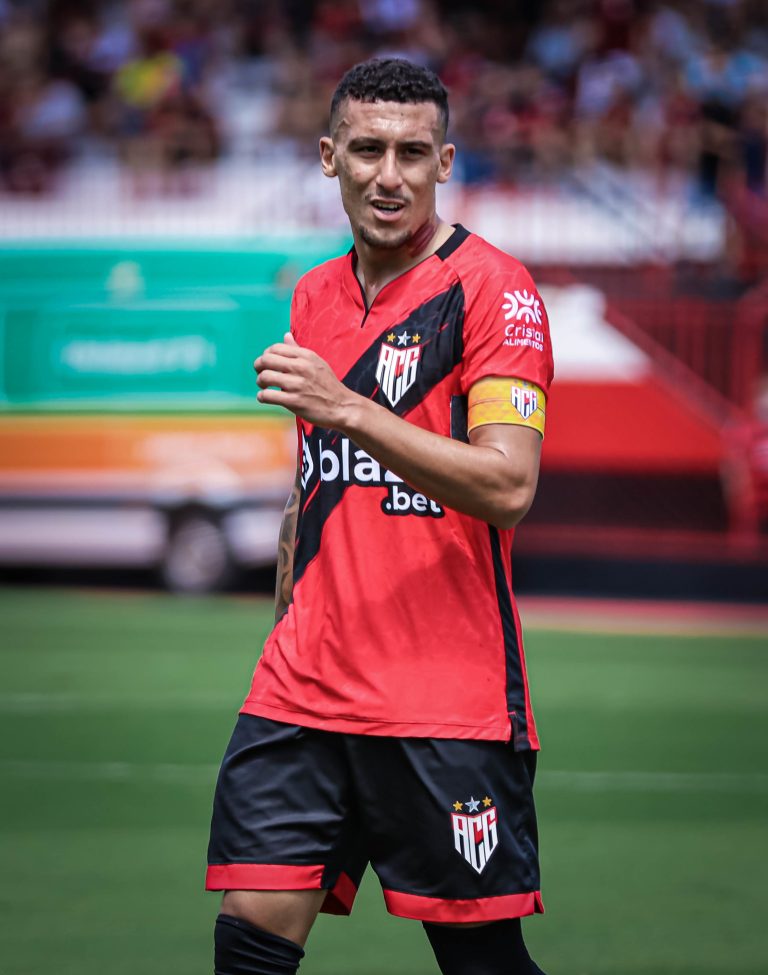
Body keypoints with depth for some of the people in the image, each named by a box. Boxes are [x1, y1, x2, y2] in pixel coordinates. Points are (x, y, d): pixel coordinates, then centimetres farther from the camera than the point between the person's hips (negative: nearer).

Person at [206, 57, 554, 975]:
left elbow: (508, 486, -18)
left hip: (449, 707, -6)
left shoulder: (491, 288, -7)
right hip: (306, 692, 6)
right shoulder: (315, 297, 15)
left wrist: (350, 410, -26)